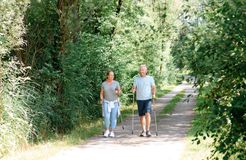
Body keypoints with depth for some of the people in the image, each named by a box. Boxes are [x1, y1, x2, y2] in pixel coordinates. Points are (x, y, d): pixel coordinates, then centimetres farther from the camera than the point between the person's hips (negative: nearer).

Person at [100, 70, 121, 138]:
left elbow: (119, 92, -1)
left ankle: (111, 132, 9)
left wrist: (117, 92, -22)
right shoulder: (103, 84, 1)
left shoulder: (116, 83, -1)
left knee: (113, 117, -2)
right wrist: (101, 100, -7)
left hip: (114, 102, 0)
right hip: (106, 102, 0)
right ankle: (107, 130, 8)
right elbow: (101, 93, 8)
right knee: (106, 117, -12)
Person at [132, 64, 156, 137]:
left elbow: (153, 87, 2)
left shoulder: (150, 78, 5)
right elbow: (134, 87, 7)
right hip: (139, 99, 2)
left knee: (147, 113, -17)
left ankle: (148, 130, -11)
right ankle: (143, 130, 15)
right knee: (141, 115, 6)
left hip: (148, 99, -2)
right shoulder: (136, 79, 10)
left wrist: (153, 94, -14)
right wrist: (133, 90, -15)